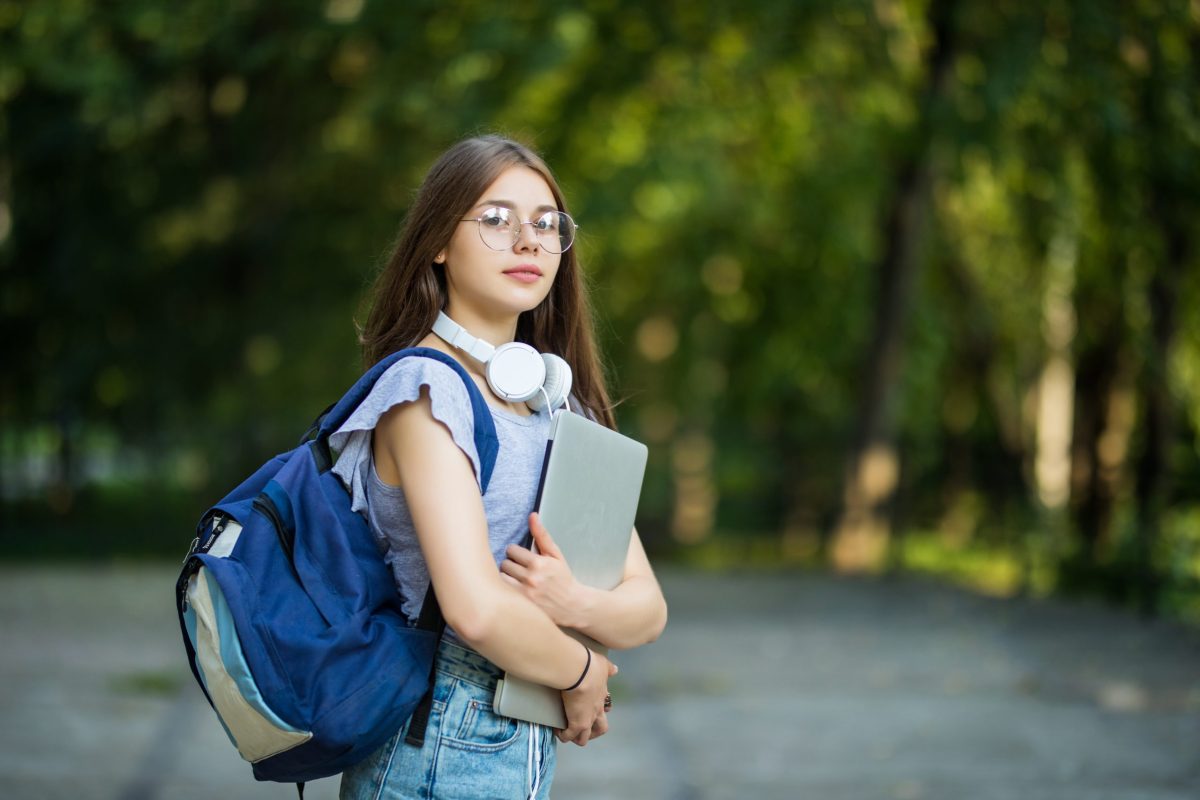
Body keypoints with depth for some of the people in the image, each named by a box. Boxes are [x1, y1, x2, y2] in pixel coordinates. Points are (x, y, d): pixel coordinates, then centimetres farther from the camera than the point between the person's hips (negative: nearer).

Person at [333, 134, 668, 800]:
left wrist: (578, 604, -15)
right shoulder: (427, 389, -13)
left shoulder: (557, 401, 10)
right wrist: (581, 674, -8)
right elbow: (476, 608, -25)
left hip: (529, 744, 7)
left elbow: (647, 608, 5)